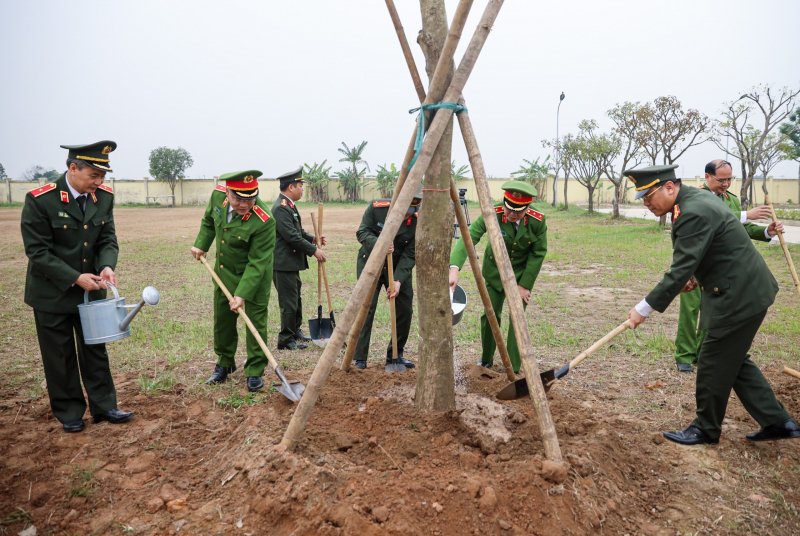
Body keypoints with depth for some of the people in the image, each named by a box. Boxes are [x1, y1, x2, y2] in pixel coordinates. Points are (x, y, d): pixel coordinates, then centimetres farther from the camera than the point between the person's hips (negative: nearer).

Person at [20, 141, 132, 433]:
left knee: (95, 350, 13)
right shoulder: (40, 200, -19)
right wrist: (75, 278, -23)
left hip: (91, 289, 4)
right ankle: (69, 412, 25)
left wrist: (107, 266, -20)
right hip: (53, 293, -4)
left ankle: (103, 406, 26)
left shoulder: (104, 196, -5)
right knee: (60, 355, 10)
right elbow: (37, 251, -17)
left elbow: (108, 238, 0)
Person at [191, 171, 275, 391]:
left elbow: (256, 263, -28)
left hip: (255, 273, -6)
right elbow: (209, 220, 10)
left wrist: (243, 294, -30)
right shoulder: (218, 195, -15)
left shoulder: (264, 221, -32)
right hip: (224, 270, 6)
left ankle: (255, 372, 15)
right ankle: (224, 364, 34)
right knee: (223, 318, 15)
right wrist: (201, 245, 6)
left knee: (255, 321, -1)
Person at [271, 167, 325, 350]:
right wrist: (314, 250, -17)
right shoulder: (280, 208, -19)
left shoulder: (290, 206, 15)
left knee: (296, 298, 21)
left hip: (292, 262, 11)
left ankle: (296, 331, 36)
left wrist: (313, 239, 5)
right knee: (289, 303, -3)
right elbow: (292, 236, -24)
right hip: (283, 263, -11)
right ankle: (286, 340, 7)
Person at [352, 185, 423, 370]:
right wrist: (378, 244, -35)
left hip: (398, 267, 3)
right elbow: (361, 232, -15)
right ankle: (359, 359, -2)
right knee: (366, 308, -11)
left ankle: (395, 355, 20)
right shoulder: (376, 207, -18)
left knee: (405, 310, 2)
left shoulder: (418, 222, -15)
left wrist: (398, 280, -26)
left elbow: (410, 256, -16)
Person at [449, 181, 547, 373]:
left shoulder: (538, 221, -23)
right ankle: (486, 359, 29)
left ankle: (513, 371, 6)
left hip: (522, 273, -1)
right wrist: (454, 268, -51)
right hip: (495, 271, 1)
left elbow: (538, 254, -12)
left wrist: (524, 285, -12)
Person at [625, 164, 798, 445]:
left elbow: (680, 272, -27)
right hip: (745, 290, 10)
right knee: (734, 361, 19)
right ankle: (777, 421, 27)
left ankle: (706, 429, 19)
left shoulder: (694, 213, -25)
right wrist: (697, 274, 7)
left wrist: (644, 309, -24)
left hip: (739, 296, -10)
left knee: (713, 364, 3)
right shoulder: (696, 197, 7)